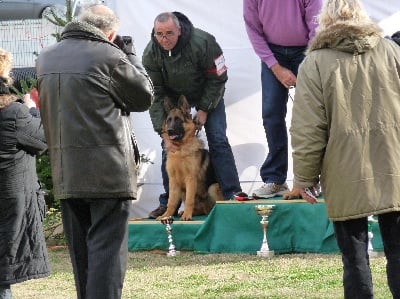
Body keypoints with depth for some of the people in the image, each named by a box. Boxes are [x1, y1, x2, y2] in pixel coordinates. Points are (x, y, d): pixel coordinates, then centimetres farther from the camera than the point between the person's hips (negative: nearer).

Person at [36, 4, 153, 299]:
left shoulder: (46, 57, 7)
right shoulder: (109, 57, -12)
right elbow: (144, 96, -1)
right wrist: (130, 56, 11)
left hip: (65, 172, 6)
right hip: (108, 171, -6)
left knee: (80, 249, 15)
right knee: (107, 247, -5)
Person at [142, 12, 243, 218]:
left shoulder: (202, 42, -34)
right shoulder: (151, 54, -25)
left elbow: (217, 78, -21)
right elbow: (155, 95, -21)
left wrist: (204, 109, -19)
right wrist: (163, 132, -27)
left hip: (207, 93, -2)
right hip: (174, 96, 2)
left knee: (217, 140, -12)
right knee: (169, 146, -5)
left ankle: (232, 195, -10)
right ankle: (168, 202, 3)